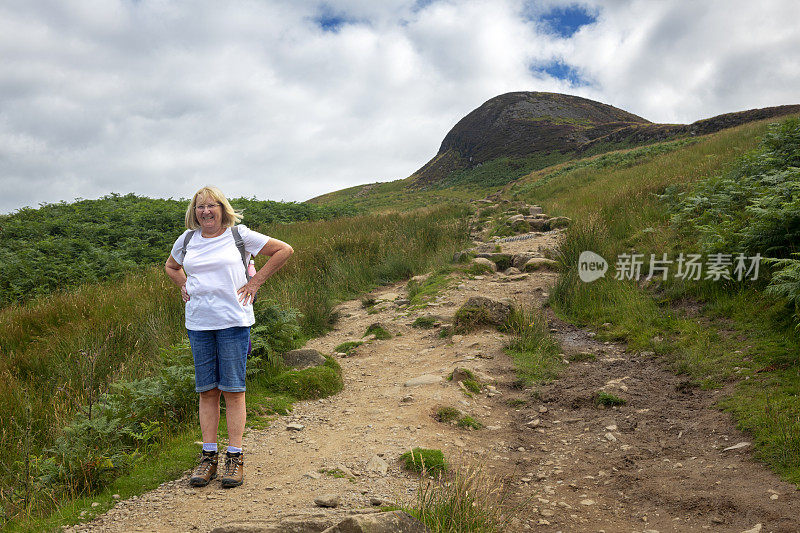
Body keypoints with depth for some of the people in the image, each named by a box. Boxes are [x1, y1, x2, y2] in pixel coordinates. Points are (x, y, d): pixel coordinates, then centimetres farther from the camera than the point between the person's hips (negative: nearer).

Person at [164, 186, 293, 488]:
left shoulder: (239, 234, 0)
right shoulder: (187, 240, 12)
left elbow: (284, 250, 3)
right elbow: (171, 266, 33)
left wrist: (255, 281, -1)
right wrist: (184, 287, 13)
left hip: (233, 321, -3)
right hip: (198, 323, 4)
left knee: (233, 390, -2)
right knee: (206, 390, 6)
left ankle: (235, 457, 6)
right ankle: (208, 456, 14)